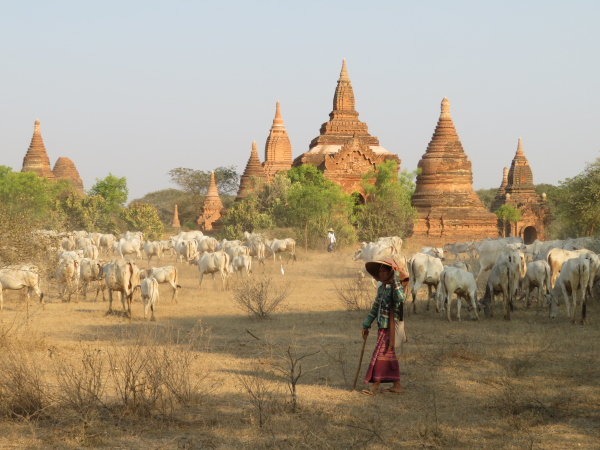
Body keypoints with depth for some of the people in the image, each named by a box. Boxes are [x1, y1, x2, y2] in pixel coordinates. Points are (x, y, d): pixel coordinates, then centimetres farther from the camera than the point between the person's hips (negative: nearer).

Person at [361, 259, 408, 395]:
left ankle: (375, 385, -2)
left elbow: (400, 298, -35)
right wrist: (366, 325, 21)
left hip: (390, 327, -9)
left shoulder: (395, 287, -12)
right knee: (389, 354, 11)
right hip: (382, 327, 9)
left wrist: (396, 279, -30)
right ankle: (396, 385, 17)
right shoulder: (381, 288, 13)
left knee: (380, 353, -7)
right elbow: (375, 308, 20)